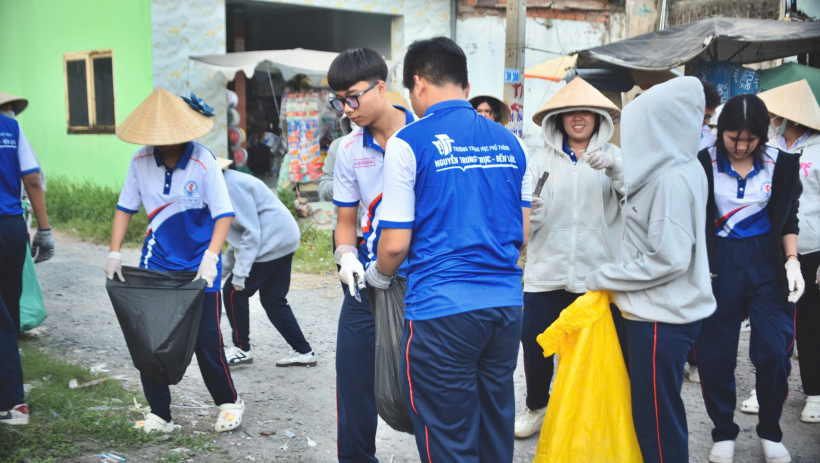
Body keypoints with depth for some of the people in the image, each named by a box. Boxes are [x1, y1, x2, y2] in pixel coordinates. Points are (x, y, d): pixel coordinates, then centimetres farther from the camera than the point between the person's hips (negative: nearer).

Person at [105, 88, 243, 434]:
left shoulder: (203, 162, -15)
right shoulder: (141, 161, -5)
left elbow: (224, 214, -15)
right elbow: (125, 207, 6)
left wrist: (211, 257, -27)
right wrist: (114, 252, -3)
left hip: (198, 263, -4)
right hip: (157, 260, 4)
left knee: (206, 339, -1)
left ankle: (229, 403, 22)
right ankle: (159, 414, 19)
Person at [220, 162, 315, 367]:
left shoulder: (233, 185, -17)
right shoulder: (228, 184, 14)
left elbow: (251, 232, -19)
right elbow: (240, 233, 18)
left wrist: (239, 273, -17)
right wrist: (224, 267, 15)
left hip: (272, 242, -10)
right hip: (284, 241, 10)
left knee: (234, 293, 0)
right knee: (273, 300, 13)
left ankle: (242, 349, 14)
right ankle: (304, 352, 17)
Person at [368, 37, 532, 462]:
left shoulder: (408, 143, -7)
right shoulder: (509, 142, 9)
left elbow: (396, 243, -8)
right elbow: (523, 234, 14)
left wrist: (379, 276, 13)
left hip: (442, 309, -5)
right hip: (507, 303, 6)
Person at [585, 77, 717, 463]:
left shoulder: (673, 180, -20)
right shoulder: (669, 171, 9)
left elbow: (669, 259, -23)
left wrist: (605, 277, -13)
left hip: (661, 318, -9)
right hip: (646, 311, 9)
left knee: (657, 419, 2)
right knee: (642, 408, 19)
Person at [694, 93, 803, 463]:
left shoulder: (780, 163, 1)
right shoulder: (703, 163, -6)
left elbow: (788, 219, 11)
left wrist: (792, 260, -1)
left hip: (765, 260, 1)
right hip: (718, 262, -1)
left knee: (774, 352, -4)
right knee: (715, 355, 3)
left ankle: (770, 432, 19)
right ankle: (723, 433, 23)